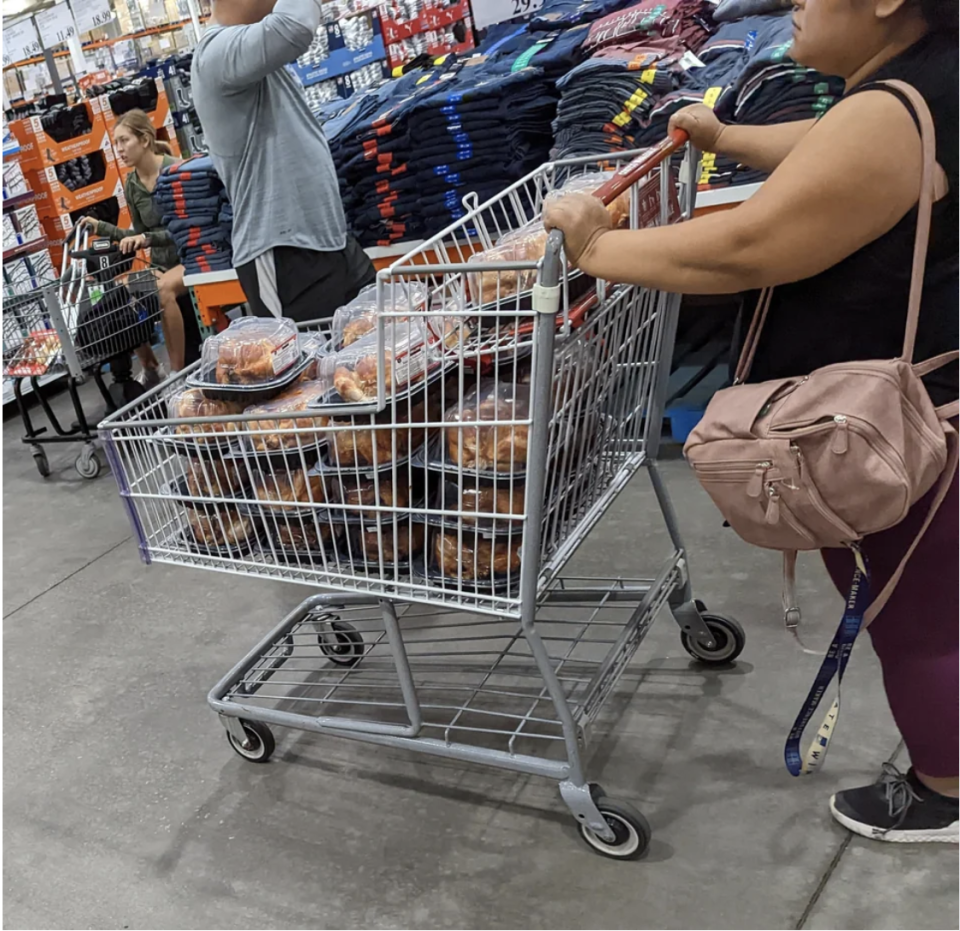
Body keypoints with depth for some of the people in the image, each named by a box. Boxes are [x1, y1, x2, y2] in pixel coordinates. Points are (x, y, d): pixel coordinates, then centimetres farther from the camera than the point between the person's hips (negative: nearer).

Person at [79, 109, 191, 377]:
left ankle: (179, 371, -25)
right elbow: (140, 235, 13)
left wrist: (148, 239, -32)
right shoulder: (131, 185, 6)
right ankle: (150, 366, 3)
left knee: (163, 289, -36)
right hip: (162, 262, 7)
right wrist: (100, 227, 1)